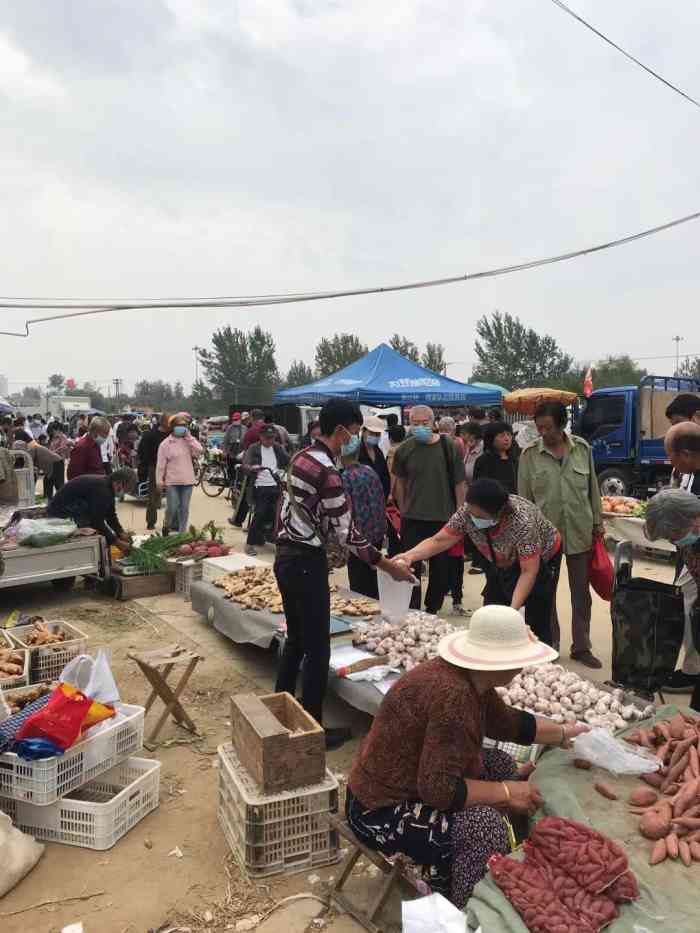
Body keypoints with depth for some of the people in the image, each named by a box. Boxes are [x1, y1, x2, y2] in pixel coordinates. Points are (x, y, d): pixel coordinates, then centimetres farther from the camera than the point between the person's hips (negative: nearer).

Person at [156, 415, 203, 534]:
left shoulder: (189, 441, 7)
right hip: (172, 481, -3)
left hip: (187, 480, 3)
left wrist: (189, 437, -9)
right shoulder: (166, 443, -2)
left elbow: (199, 451, -11)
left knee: (184, 508, 6)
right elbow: (161, 463, -2)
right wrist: (159, 480, -4)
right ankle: (167, 526, 24)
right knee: (172, 507, -3)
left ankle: (182, 532, 15)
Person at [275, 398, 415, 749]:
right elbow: (347, 534, -18)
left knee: (295, 640, 21)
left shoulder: (301, 457, 7)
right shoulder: (327, 472, -21)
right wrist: (390, 566, -10)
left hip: (287, 556, 9)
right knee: (317, 650, 3)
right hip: (307, 564, -9)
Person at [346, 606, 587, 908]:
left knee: (500, 763, 12)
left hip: (419, 781, 10)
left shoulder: (472, 679, -5)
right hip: (382, 809, -10)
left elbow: (508, 722, 14)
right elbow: (440, 790, -31)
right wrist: (507, 792, -21)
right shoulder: (452, 694, -34)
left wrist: (563, 733, 18)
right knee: (484, 823, -23)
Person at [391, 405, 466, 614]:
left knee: (441, 567, 12)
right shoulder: (404, 449, -1)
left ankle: (432, 608, 30)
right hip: (412, 519, 0)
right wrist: (403, 510, 8)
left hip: (443, 518, 0)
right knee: (411, 567, 2)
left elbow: (459, 483, -2)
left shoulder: (448, 448, -6)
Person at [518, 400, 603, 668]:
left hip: (580, 532, 2)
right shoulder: (529, 454, -6)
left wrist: (598, 522, 8)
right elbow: (524, 497, -2)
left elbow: (592, 488, 8)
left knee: (581, 593, 11)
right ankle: (550, 646, 25)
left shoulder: (582, 448, 0)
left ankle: (581, 647, 26)